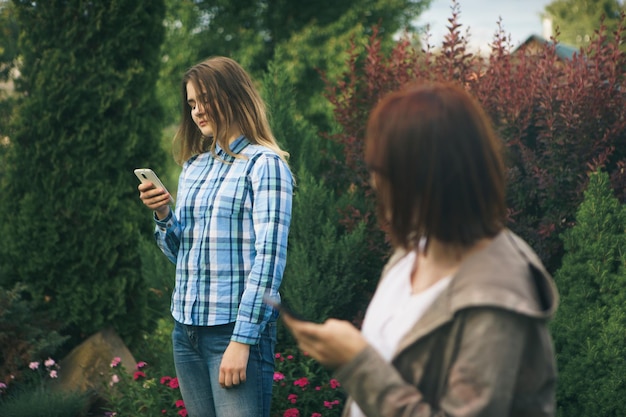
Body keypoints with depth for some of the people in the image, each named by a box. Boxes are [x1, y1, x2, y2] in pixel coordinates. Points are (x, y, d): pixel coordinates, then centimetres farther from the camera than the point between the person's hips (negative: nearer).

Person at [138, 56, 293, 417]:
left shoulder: (264, 164, -6)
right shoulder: (193, 166, 14)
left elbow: (269, 257, -13)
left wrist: (242, 339, -19)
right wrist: (163, 215, -2)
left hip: (235, 328, -6)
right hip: (187, 328, 6)